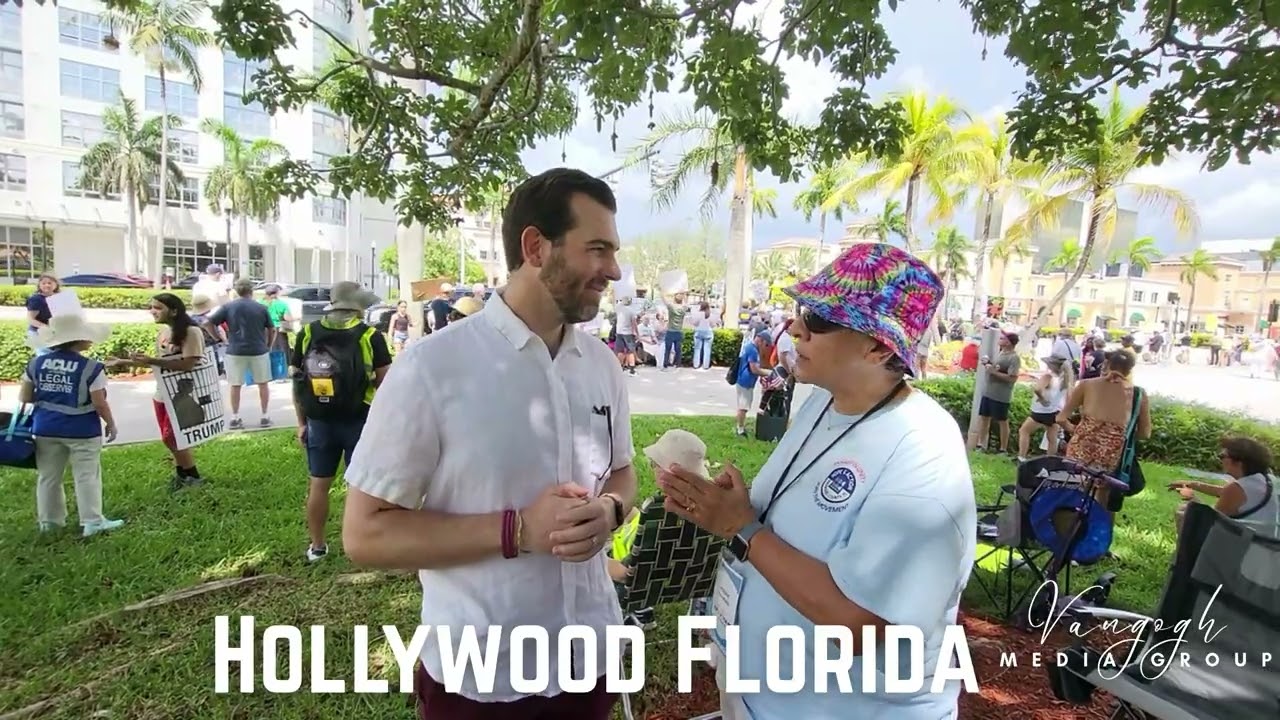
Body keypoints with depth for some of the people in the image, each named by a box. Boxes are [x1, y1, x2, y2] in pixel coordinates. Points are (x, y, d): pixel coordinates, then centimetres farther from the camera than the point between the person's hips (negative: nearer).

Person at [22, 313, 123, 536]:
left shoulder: (36, 363, 0)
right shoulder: (91, 367, -18)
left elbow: (24, 398, 5)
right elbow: (100, 403, -16)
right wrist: (111, 424, -1)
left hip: (45, 428, 6)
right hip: (81, 430, -5)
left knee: (48, 476, 17)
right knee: (87, 476, 3)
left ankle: (48, 520, 29)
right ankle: (92, 522, 7)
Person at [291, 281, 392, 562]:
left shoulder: (307, 334, 2)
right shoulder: (370, 336, -9)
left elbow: (297, 381, 5)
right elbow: (384, 381, -9)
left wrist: (301, 422, 12)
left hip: (319, 422, 3)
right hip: (359, 422, -3)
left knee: (318, 484, 15)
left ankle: (317, 546, 27)